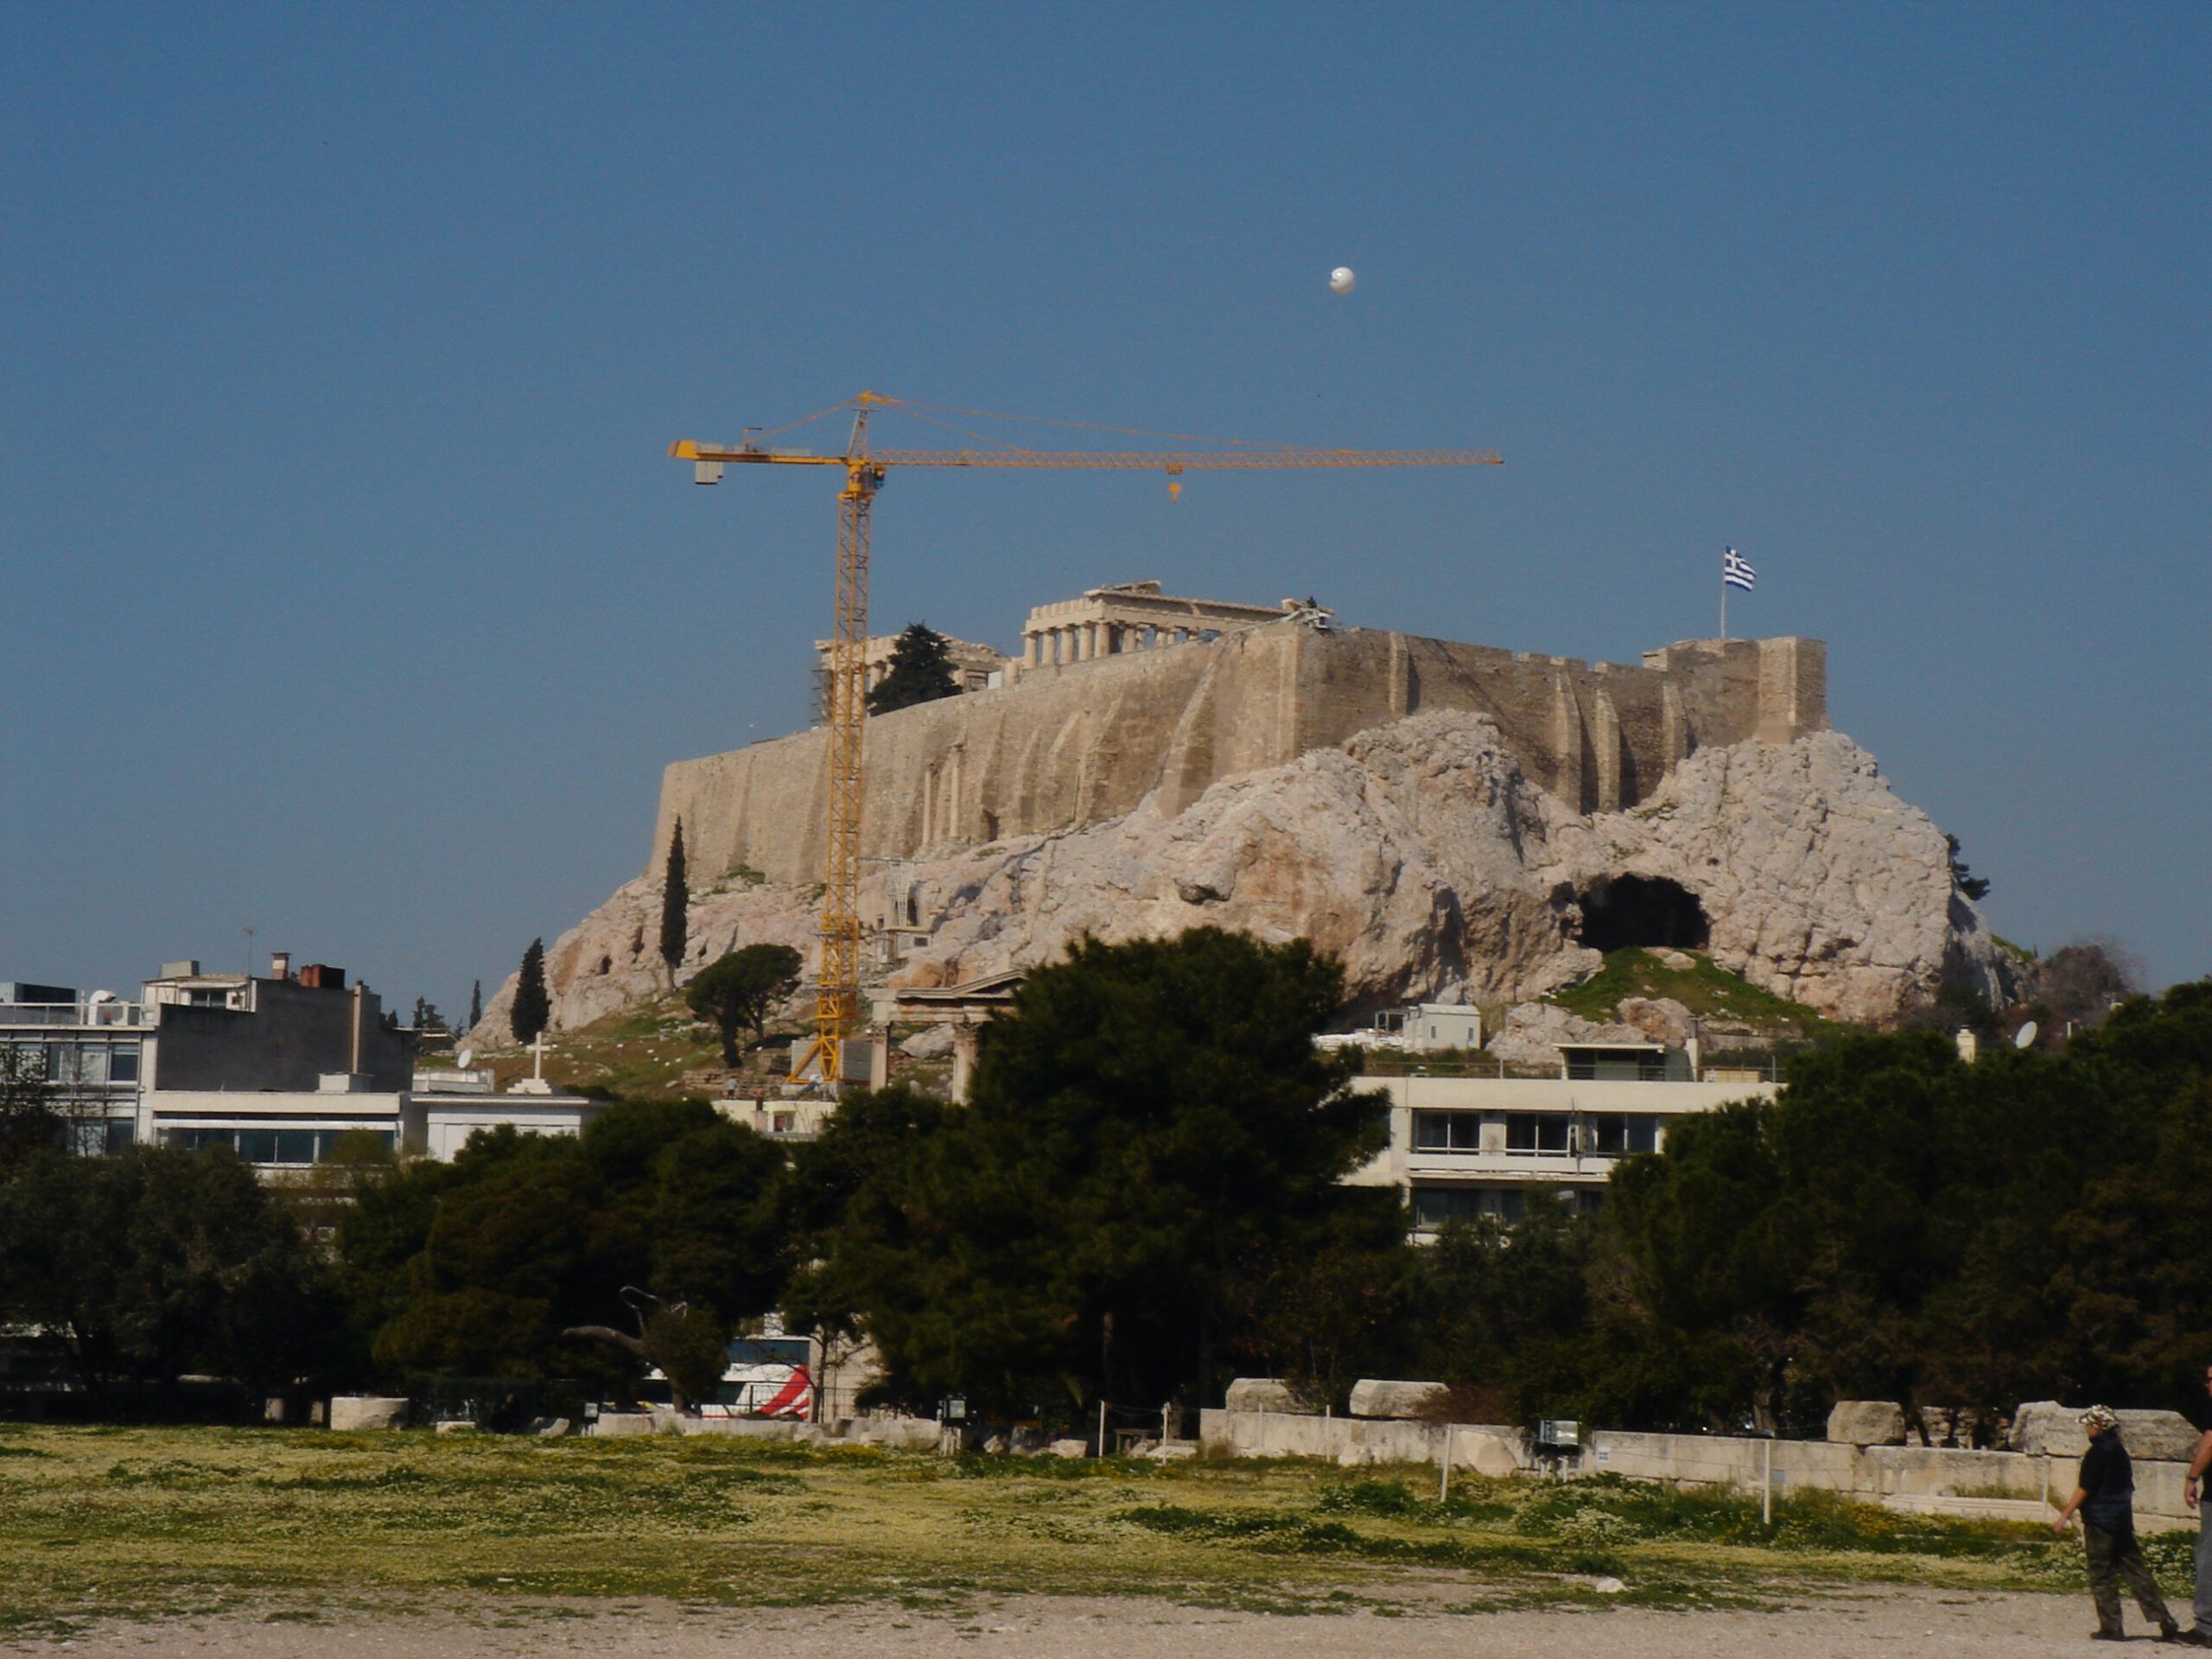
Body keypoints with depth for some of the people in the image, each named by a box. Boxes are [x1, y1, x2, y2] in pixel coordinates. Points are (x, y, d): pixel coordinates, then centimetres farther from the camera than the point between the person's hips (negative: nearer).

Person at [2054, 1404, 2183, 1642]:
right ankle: (2165, 1623, 0)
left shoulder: (2097, 1453, -11)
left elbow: (2084, 1489, -15)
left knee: (2102, 1576, -1)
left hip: (2099, 1521, -8)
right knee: (2137, 1571, 6)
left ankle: (2110, 1627, -3)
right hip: (2123, 1520, 8)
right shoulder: (2120, 1452, 13)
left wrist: (2064, 1517, -11)